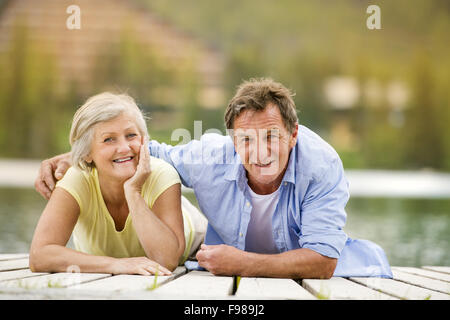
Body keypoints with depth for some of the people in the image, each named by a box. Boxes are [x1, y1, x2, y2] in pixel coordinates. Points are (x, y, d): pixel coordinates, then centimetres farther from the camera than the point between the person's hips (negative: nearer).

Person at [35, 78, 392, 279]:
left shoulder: (322, 164, -29)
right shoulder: (210, 157, -23)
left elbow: (323, 261, -34)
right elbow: (147, 152, -2)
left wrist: (243, 264, -41)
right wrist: (72, 158, -12)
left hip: (301, 268, -1)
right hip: (228, 273, 2)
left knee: (369, 259, -25)